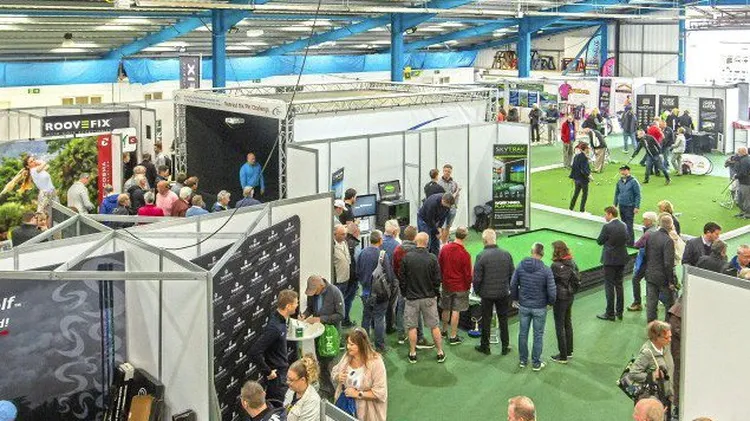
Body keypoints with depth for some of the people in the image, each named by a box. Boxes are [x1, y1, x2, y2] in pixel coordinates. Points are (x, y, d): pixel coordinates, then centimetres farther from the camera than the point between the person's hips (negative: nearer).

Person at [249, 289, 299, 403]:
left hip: (283, 373, 9)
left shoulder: (280, 319, 0)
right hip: (276, 376, -9)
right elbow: (254, 353, -33)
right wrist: (268, 372, -23)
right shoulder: (274, 327, -29)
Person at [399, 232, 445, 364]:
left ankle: (412, 354, 15)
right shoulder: (432, 258, -11)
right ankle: (440, 353, 17)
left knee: (412, 327, 10)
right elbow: (437, 279, -5)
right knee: (435, 326, 11)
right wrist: (436, 294, 10)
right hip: (429, 298, 1)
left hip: (412, 298, -1)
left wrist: (404, 293, 10)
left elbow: (401, 278, -4)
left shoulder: (407, 257, -11)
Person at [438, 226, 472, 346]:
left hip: (446, 285, 5)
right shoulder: (465, 254, -19)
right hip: (460, 287, -4)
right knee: (455, 311, 2)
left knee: (446, 309, 18)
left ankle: (444, 331, 34)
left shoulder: (444, 249, -5)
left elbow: (439, 266, 5)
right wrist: (468, 286, 5)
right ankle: (453, 337, 7)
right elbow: (468, 273, -12)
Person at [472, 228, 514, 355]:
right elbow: (512, 274, 3)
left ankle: (485, 346, 21)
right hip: (503, 293, 3)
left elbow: (477, 278, -14)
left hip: (487, 294, -3)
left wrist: (476, 291, 3)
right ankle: (505, 347, 21)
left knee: (486, 320, 11)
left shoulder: (481, 256, -16)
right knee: (503, 320, 15)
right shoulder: (506, 254, -5)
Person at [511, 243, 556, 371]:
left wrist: (515, 298, 15)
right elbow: (552, 291, -16)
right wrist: (550, 302, 5)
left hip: (523, 306, 2)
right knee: (538, 335, 11)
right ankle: (536, 363, 19)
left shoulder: (521, 266, -9)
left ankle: (523, 361, 27)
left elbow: (513, 285, -2)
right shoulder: (546, 270, -17)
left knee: (523, 333, 16)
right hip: (540, 308, -2)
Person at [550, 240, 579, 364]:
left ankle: (563, 356, 10)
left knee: (560, 326, 3)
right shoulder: (572, 262, -1)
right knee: (568, 323, 20)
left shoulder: (555, 266, -22)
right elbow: (578, 279, 5)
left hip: (560, 298, -7)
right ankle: (569, 351, 32)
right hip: (570, 297, 7)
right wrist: (572, 290, 13)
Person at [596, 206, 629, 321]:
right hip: (622, 259, 7)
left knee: (609, 286, 1)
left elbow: (599, 241, -9)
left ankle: (610, 313, 4)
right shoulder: (624, 226, 2)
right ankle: (619, 312, 22)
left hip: (610, 260, -6)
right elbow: (625, 240, 11)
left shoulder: (607, 227, -17)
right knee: (619, 285, 15)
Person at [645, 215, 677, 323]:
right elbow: (668, 264, -22)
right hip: (663, 277, -5)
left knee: (651, 302, 11)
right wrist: (671, 281, -14)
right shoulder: (668, 241, -21)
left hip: (650, 275, 5)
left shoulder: (650, 236, -2)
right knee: (669, 303, 12)